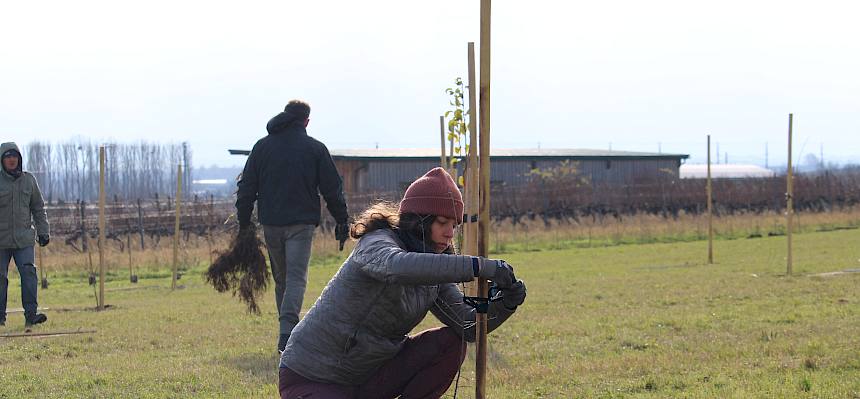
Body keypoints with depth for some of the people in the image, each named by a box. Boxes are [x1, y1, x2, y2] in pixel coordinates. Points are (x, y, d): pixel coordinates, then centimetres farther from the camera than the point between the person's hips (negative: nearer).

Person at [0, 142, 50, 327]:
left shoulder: (29, 180, 8)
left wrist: (43, 231, 8)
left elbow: (38, 208, 15)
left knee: (29, 272, -12)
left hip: (24, 239, 2)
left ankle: (31, 314, -14)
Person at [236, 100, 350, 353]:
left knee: (281, 279, 16)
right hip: (301, 223, -3)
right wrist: (342, 221, 9)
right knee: (297, 278, -8)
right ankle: (287, 332, -25)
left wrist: (244, 222, 13)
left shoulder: (262, 146, 9)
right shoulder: (315, 148, 1)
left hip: (270, 223, 3)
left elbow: (246, 187, 8)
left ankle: (287, 330, 20)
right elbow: (333, 189, 2)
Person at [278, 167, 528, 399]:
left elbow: (468, 326, -3)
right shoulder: (376, 242, -20)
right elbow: (397, 266, -45)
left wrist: (505, 305, -23)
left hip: (367, 376, 8)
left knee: (450, 343, -8)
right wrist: (480, 266, -50)